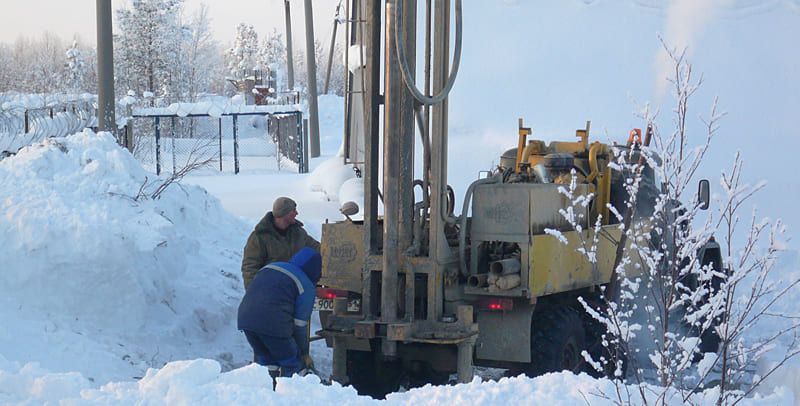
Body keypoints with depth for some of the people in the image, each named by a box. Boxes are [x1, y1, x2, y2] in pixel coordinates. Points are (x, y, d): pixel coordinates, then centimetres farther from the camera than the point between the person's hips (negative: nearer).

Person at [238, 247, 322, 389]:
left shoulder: (269, 267, 28)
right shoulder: (307, 287, 8)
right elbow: (300, 323, 6)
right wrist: (305, 353, 18)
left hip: (245, 318, 6)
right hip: (273, 324, -6)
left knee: (267, 361, 22)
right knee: (292, 365, 6)